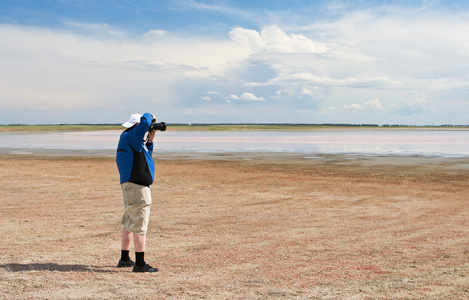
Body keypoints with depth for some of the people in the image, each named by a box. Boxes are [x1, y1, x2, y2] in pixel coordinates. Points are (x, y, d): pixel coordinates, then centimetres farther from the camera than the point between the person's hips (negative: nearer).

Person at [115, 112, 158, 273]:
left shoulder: (131, 139, 18)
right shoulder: (129, 136, -12)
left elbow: (145, 156, 28)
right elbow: (144, 123, -28)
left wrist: (149, 142, 15)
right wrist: (150, 117, -7)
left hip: (130, 185, 11)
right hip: (137, 186, -11)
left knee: (129, 223, 18)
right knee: (139, 225, -9)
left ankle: (124, 259, 28)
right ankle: (140, 264, -7)